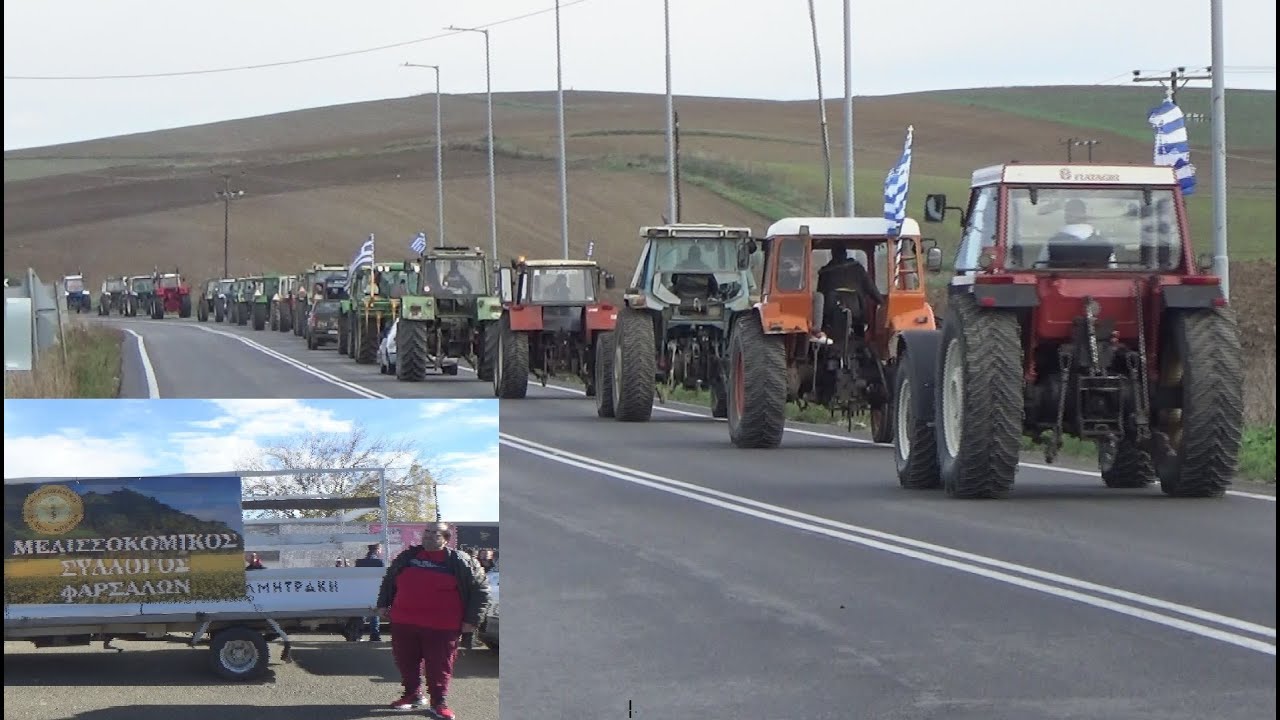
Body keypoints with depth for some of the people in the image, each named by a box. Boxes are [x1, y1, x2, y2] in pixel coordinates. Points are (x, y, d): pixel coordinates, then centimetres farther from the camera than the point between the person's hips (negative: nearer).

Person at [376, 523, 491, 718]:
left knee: (440, 666, -1)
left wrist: (472, 619, -3)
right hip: (404, 623, 4)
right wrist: (383, 603, 18)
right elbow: (389, 580, 26)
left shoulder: (459, 561, -2)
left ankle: (439, 702, 9)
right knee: (406, 662, 11)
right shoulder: (407, 556, 11)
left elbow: (480, 588, 1)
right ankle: (413, 695, 26)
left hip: (441, 628, -4)